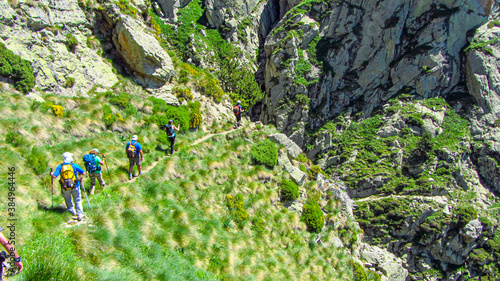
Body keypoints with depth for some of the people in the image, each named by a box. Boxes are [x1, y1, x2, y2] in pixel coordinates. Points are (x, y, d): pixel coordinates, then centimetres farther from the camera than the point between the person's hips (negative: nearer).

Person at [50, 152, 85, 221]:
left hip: (65, 188, 1)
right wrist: (78, 173, 22)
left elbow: (54, 176, -8)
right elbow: (83, 173, 0)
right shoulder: (74, 165, -6)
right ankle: (80, 214, 3)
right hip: (75, 187, -1)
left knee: (68, 200, 22)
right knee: (77, 200, 8)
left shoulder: (60, 166, -4)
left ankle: (72, 212, 31)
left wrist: (51, 173, 14)